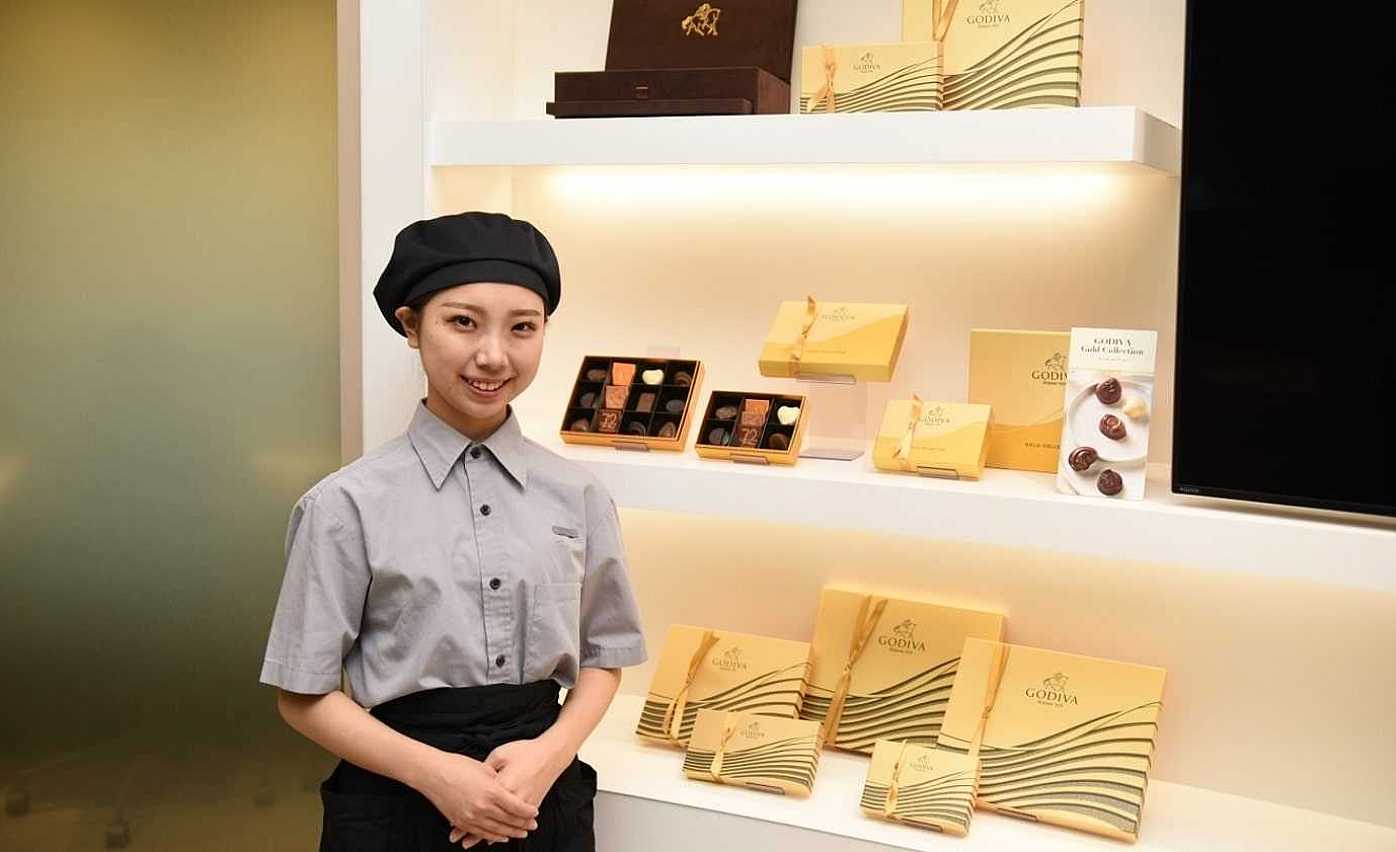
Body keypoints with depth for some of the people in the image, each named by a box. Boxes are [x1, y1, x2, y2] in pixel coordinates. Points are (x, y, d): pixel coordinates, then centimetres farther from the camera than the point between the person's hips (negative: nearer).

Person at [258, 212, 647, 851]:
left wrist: (552, 752, -10)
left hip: (543, 798, 3)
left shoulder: (576, 496, -3)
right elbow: (304, 696, -5)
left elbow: (603, 656, 7)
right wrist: (433, 772, -15)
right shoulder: (348, 505, -11)